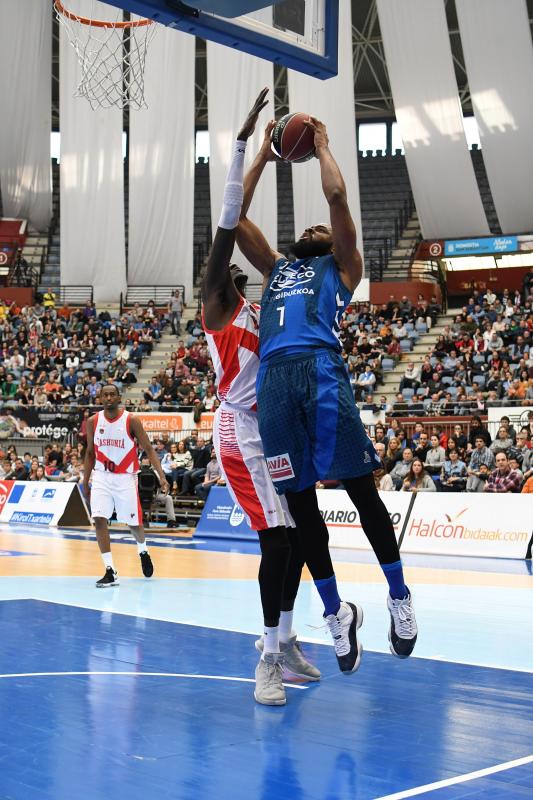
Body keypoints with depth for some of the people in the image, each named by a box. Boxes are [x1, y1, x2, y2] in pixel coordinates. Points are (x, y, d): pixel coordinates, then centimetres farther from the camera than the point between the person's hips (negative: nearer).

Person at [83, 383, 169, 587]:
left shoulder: (131, 421, -11)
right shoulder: (93, 421, 0)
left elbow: (148, 449, -9)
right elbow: (90, 452, 12)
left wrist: (161, 476, -20)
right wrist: (85, 481, 12)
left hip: (125, 477, -2)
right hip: (101, 476, 2)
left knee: (133, 523, 8)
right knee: (99, 520, -14)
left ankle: (143, 551, 43)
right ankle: (110, 572, -10)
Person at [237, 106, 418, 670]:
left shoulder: (341, 267, 21)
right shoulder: (276, 268, 33)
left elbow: (337, 197, 9)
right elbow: (235, 215, 29)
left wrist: (321, 146, 24)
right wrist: (265, 154, 35)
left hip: (321, 369, -4)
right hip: (274, 377, 4)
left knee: (358, 486, -3)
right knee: (298, 500, 4)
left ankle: (399, 596, 10)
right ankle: (335, 611, 15)